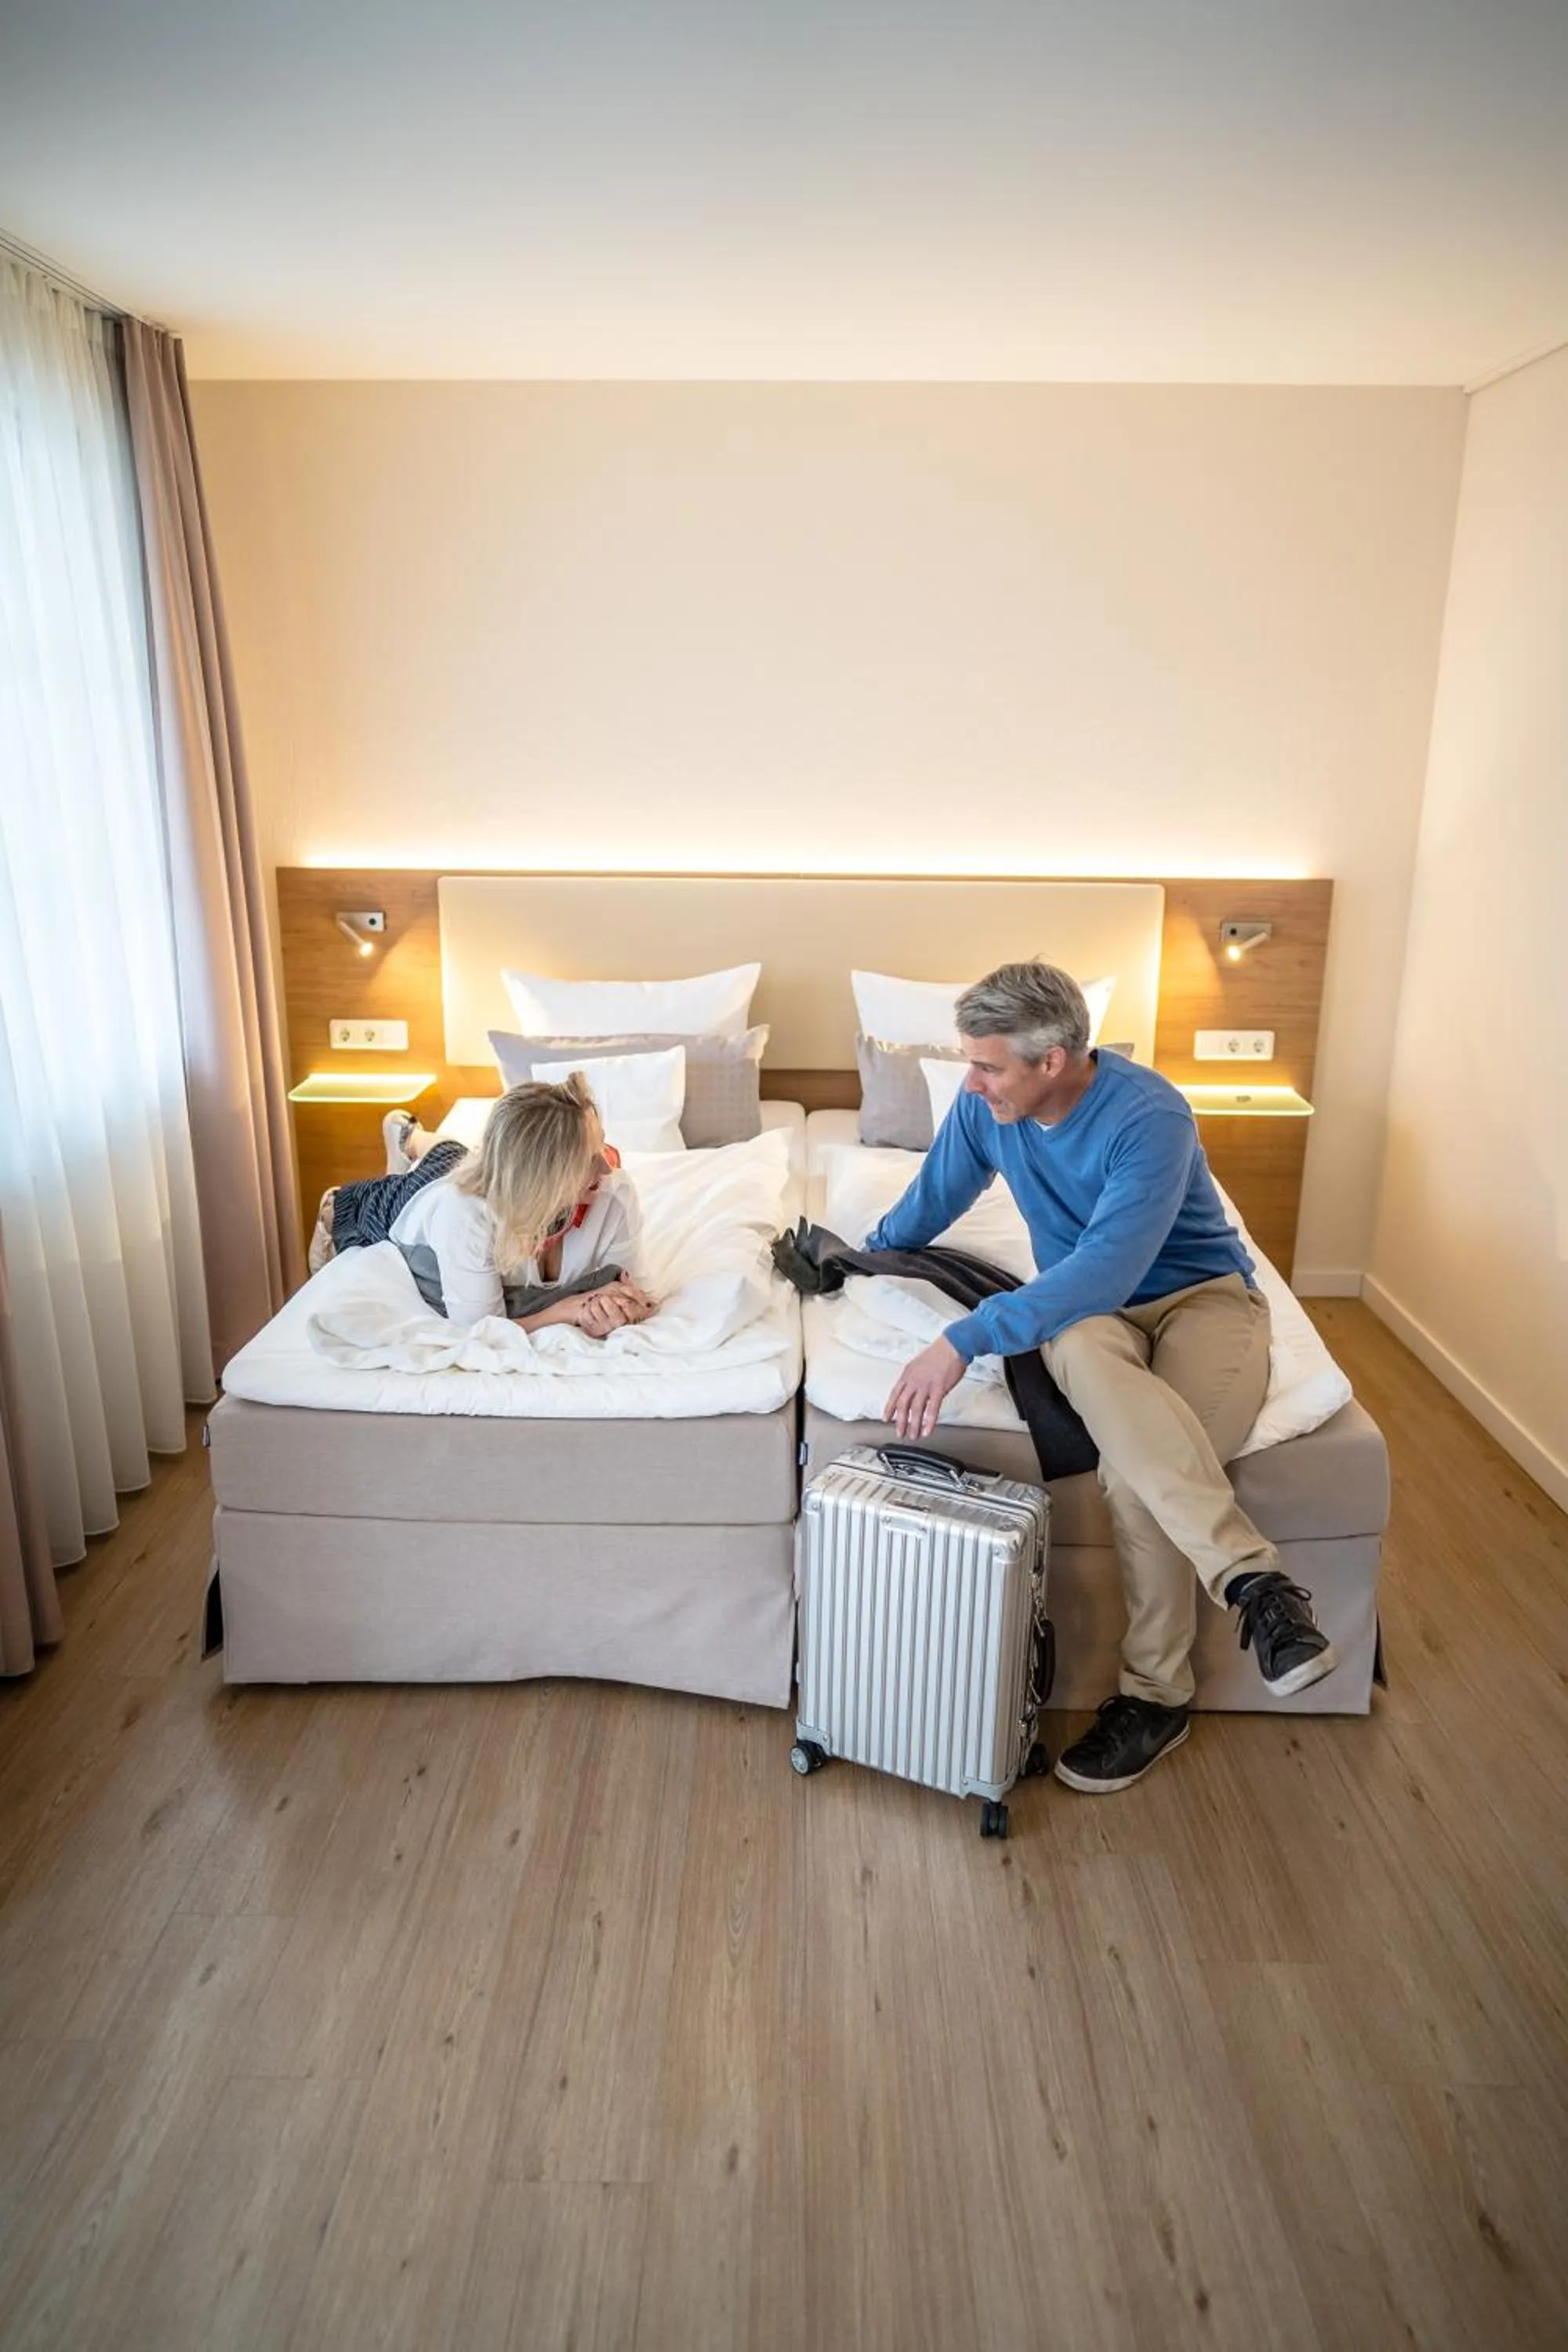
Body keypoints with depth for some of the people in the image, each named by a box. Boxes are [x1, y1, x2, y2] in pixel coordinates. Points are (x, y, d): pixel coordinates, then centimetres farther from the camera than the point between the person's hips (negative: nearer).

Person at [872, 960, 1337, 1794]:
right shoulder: (985, 1106, -6)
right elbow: (934, 1199, 14)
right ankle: (1255, 1580, -39)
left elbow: (1107, 1270, -37)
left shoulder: (1149, 1117, -26)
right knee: (1085, 1349, -38)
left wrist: (964, 1341, -42)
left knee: (1137, 1470, -37)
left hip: (1200, 1294, -3)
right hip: (1084, 1308, 4)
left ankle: (1155, 1694, -19)